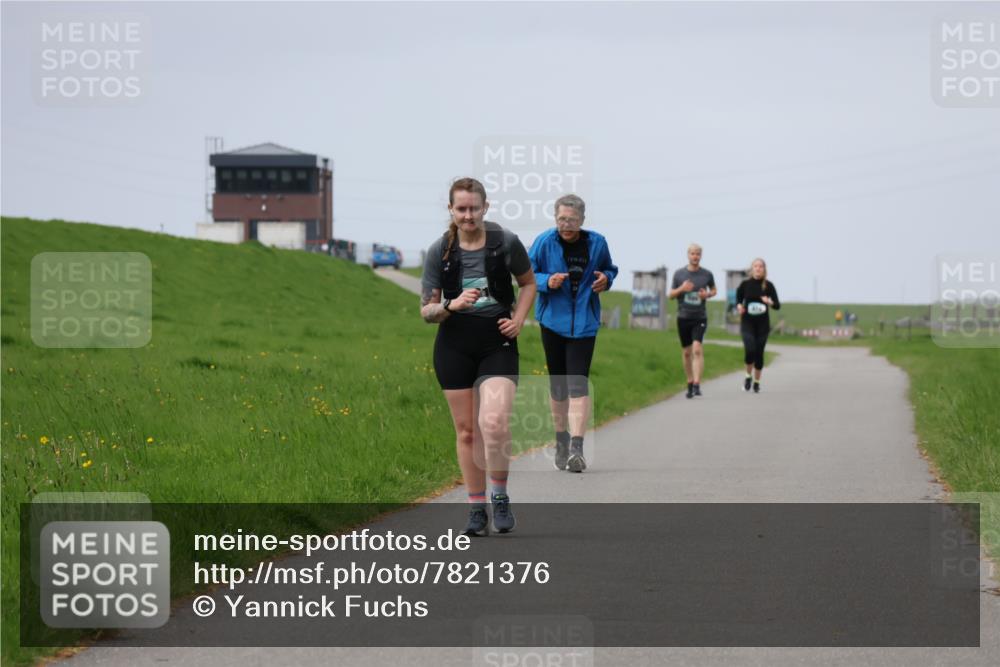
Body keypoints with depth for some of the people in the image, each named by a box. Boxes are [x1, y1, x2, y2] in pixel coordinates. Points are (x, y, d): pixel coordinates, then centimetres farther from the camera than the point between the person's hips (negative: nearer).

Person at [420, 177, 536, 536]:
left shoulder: (506, 242, -4)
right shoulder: (439, 251, -3)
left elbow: (528, 282, 14)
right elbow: (426, 311, 0)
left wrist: (518, 319, -1)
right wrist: (452, 305, -19)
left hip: (497, 344, -2)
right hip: (455, 347, 2)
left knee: (494, 422, -19)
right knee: (466, 430, 5)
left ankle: (500, 497, 2)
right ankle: (477, 509, 16)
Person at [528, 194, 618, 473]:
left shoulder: (596, 243, 0)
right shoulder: (545, 242, -6)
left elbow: (610, 269, 17)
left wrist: (606, 278, -7)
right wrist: (547, 281, -20)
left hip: (584, 322, 0)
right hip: (553, 321, 0)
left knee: (578, 384, -12)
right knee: (557, 385, 9)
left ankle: (577, 448, -16)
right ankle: (561, 442, 27)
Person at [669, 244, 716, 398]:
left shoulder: (707, 274, 1)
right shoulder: (679, 274, 2)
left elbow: (714, 290, 16)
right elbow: (671, 295, 7)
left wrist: (707, 295, -7)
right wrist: (681, 289, -14)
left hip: (700, 318, -2)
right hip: (683, 318, 2)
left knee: (697, 349, -18)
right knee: (687, 352, 8)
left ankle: (697, 384, -23)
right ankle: (690, 384, 20)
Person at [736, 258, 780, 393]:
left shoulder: (768, 285, -2)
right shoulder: (745, 284, -1)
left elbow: (777, 306, -1)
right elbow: (738, 300, 11)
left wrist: (770, 302, -22)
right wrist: (739, 306, -12)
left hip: (763, 324, 1)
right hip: (747, 322, -1)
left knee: (759, 352, 3)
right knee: (750, 349, -19)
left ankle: (757, 382, 21)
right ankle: (748, 376, 6)